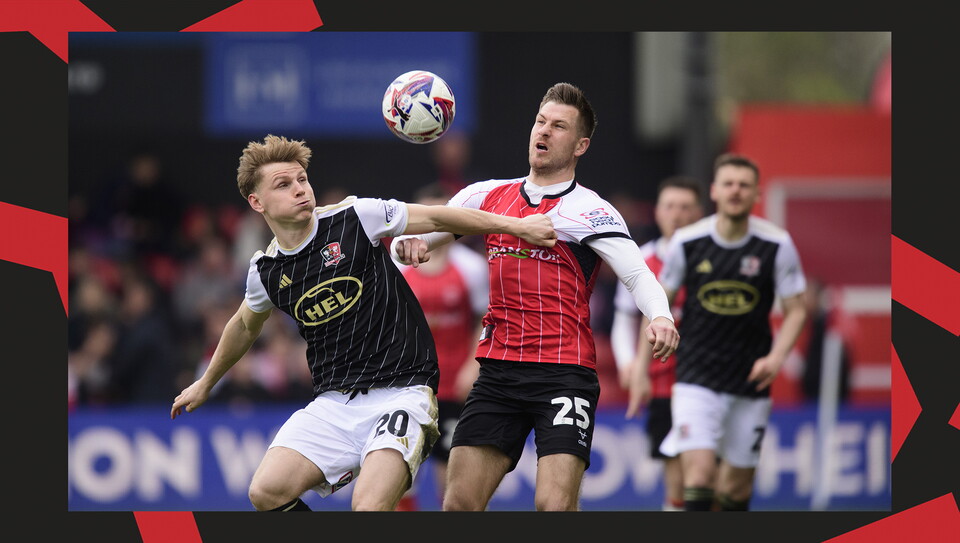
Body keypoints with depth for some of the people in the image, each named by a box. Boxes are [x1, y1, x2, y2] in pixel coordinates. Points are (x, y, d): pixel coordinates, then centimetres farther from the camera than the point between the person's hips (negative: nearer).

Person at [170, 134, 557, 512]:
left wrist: (515, 225, 3)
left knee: (369, 507, -27)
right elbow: (245, 326, 29)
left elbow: (437, 218, 5)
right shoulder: (265, 272, 8)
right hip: (332, 404, 4)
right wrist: (206, 383, 42)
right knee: (266, 492, -17)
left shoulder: (355, 218, -5)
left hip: (401, 392, -4)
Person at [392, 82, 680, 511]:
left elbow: (638, 275, -12)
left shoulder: (589, 210, -2)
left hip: (564, 374, -5)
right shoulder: (489, 196, 12)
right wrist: (407, 245, -6)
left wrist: (660, 317, -34)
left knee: (555, 505, -18)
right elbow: (412, 242, 19)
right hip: (497, 372, 5)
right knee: (459, 503, -2)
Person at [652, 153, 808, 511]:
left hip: (751, 379, 1)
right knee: (699, 469, -18)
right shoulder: (687, 242, -4)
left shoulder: (777, 245, -5)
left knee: (737, 483, 7)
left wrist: (777, 357, -16)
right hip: (696, 377, -1)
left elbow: (796, 310, 1)